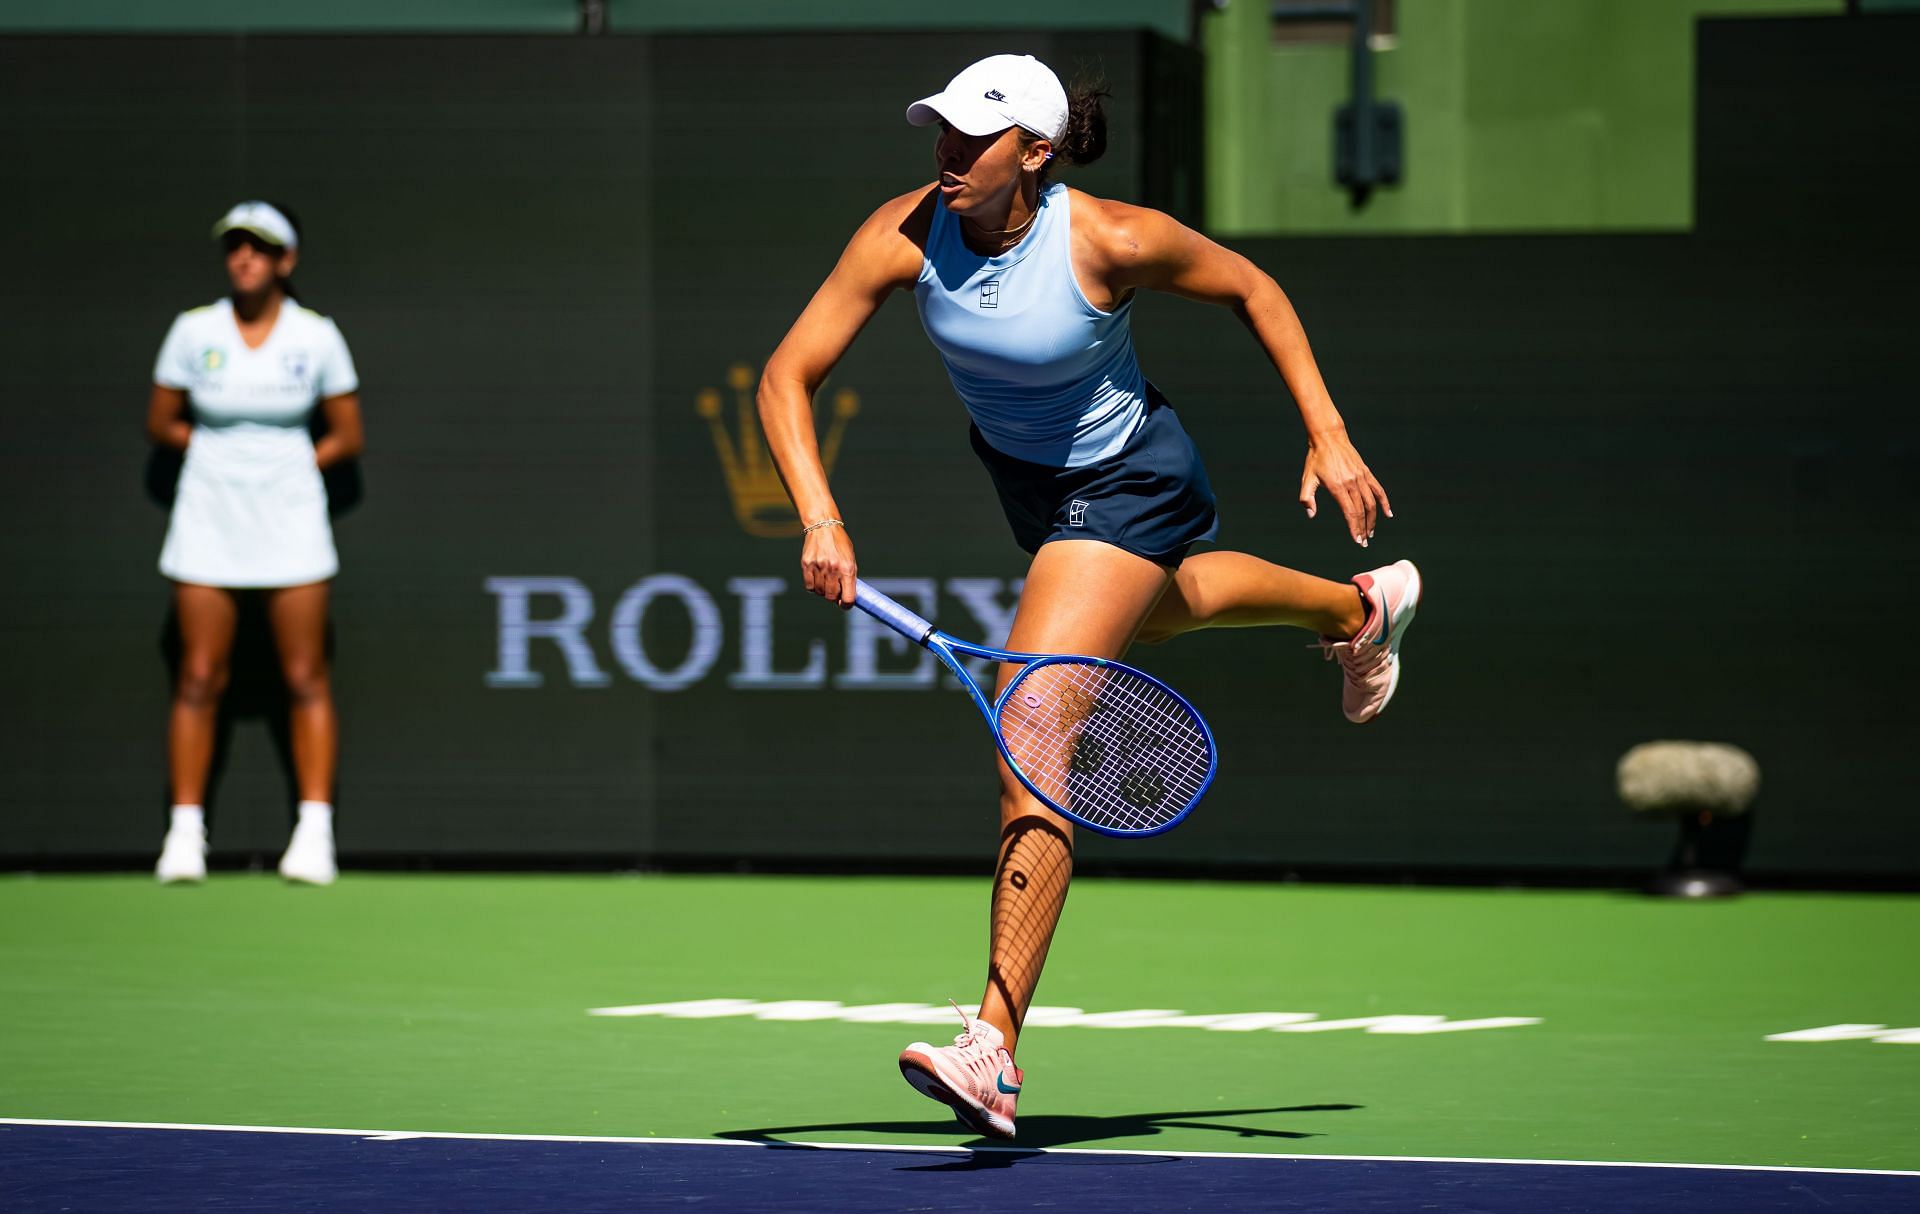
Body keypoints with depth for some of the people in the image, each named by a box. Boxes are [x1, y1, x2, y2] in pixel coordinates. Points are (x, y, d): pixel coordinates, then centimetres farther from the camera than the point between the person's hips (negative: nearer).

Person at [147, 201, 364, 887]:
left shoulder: (316, 337, -1)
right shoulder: (194, 332, 0)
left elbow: (347, 437, 6)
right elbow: (160, 424, 10)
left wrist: (289, 464, -3)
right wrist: (223, 453, 3)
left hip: (290, 522, -1)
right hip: (208, 522, 1)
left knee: (305, 679, -2)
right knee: (199, 679, -1)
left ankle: (314, 831, 1)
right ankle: (185, 830, 4)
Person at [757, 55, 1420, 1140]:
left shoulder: (1113, 241, -31)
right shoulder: (906, 234, -23)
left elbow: (1251, 287, -12)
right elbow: (789, 376, -22)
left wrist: (1329, 435, -16)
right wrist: (821, 517, -37)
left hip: (1123, 485, -7)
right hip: (1021, 472, 7)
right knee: (1156, 607, 36)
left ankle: (993, 1050, -22)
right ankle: (1360, 609, 68)